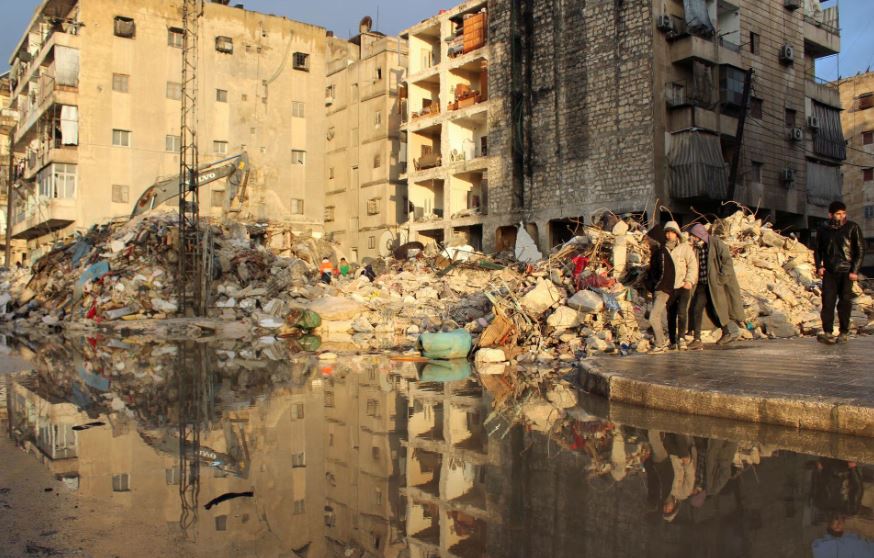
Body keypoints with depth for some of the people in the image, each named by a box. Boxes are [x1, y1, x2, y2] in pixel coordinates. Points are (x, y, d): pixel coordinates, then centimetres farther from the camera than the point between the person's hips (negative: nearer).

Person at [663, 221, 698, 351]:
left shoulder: (685, 247, 3)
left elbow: (693, 265, 1)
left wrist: (689, 281, -11)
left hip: (683, 286, -2)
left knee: (682, 312, -18)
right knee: (671, 314, 7)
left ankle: (681, 338, -14)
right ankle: (673, 341, 16)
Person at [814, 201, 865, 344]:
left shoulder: (853, 228, 0)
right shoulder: (823, 230, 8)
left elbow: (860, 250, -1)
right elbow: (817, 250, 16)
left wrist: (855, 270, -7)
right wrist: (819, 266, 1)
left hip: (846, 272, -2)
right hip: (829, 272, 2)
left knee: (845, 303, 1)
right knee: (828, 302, -6)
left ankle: (843, 333, 10)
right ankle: (828, 333, -8)